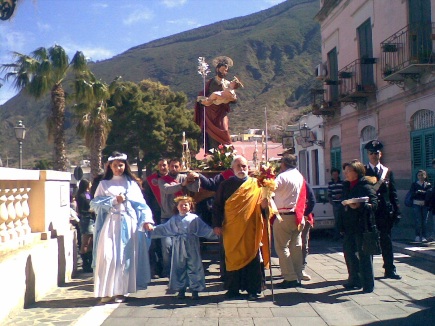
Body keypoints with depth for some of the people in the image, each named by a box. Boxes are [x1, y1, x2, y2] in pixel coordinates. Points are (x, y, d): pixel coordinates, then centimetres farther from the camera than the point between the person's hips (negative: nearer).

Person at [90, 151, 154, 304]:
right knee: (107, 256, -10)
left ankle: (120, 291, 7)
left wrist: (146, 220, -9)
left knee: (125, 257, -1)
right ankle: (107, 291, -3)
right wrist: (114, 201, -8)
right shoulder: (104, 184, 12)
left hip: (128, 224, 1)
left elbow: (141, 204, 5)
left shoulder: (131, 183, 13)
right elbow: (95, 204, 2)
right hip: (110, 223, 0)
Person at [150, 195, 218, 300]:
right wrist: (152, 230, 7)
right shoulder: (174, 219, 9)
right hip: (179, 249, 2)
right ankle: (181, 289, 20)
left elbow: (205, 229, 0)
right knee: (179, 268, 7)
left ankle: (195, 289, 10)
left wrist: (215, 234, -10)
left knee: (194, 267, 0)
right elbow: (163, 229, 14)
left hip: (192, 248, -2)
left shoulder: (195, 218, 1)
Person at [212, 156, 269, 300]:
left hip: (251, 229, 0)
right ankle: (233, 289, 16)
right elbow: (217, 206, 6)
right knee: (232, 258, 5)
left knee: (252, 258, 2)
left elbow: (262, 203, 7)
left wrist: (264, 205, -17)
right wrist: (217, 225, -3)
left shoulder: (255, 184, 6)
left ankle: (253, 290, 13)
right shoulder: (225, 185, 7)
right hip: (231, 230, 1)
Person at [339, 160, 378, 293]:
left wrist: (360, 206, -34)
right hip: (349, 227, 8)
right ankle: (354, 280, 27)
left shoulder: (366, 186, -9)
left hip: (362, 226, -8)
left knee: (364, 254, -2)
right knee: (349, 251, 12)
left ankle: (368, 284, 7)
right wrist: (341, 226, 13)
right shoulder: (346, 186, 13)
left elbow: (374, 205, -17)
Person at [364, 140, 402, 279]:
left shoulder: (388, 172, 8)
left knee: (386, 242, 8)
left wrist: (396, 213, 2)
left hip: (385, 212, 2)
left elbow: (393, 194, 7)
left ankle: (390, 270, 15)